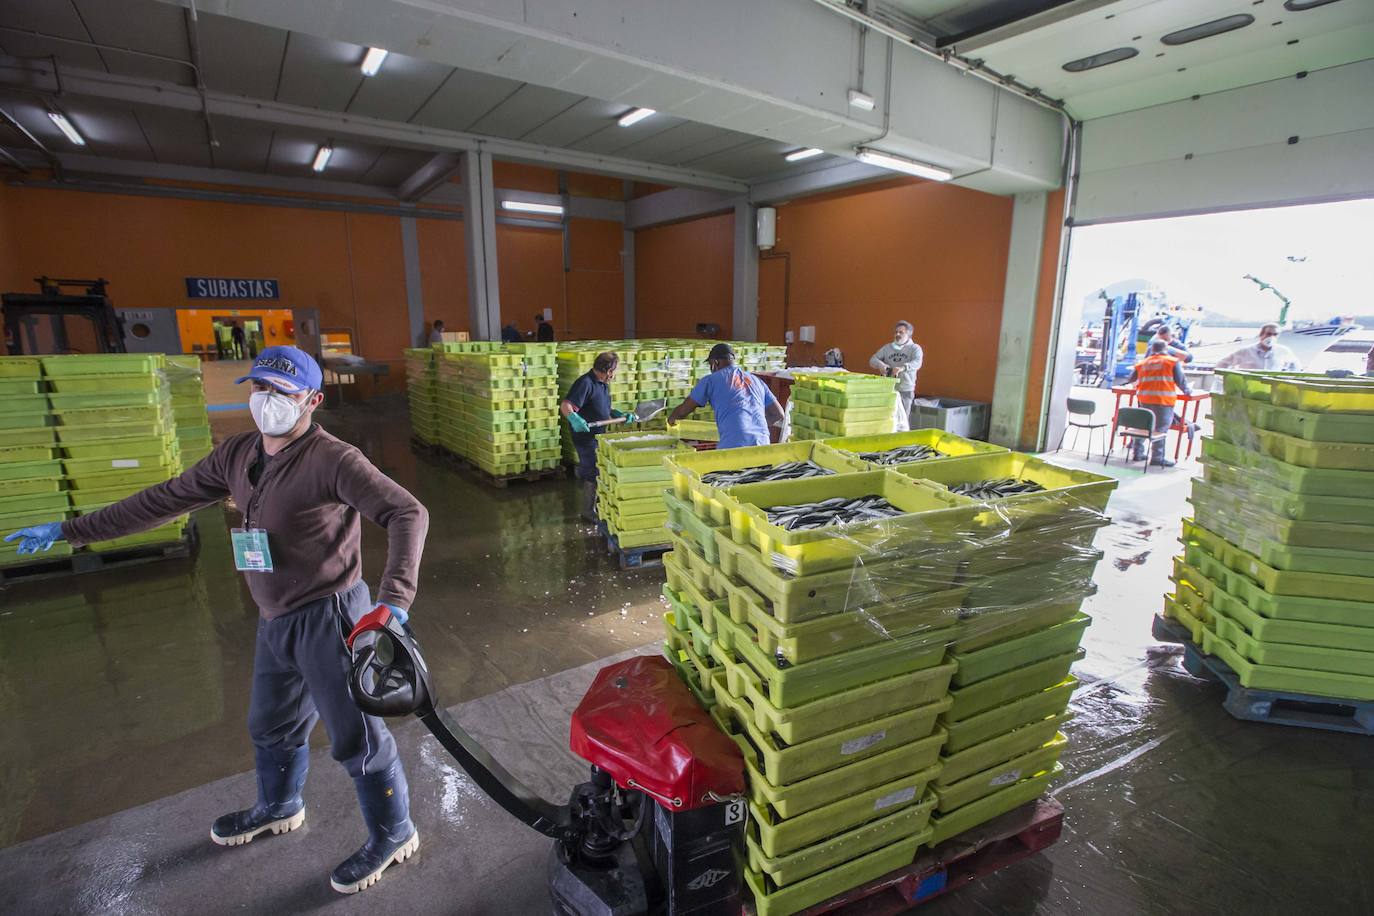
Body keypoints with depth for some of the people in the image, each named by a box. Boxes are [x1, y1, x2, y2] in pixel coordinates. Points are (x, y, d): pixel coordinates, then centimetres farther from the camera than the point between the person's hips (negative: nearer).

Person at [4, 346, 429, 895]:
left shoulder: (332, 460, -23)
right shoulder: (236, 456, 4)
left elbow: (407, 512, -31)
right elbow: (166, 500, 16)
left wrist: (393, 600, -41)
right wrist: (71, 530, 19)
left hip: (328, 618, -8)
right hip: (276, 621, 9)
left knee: (356, 737, 5)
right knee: (271, 725, 29)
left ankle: (393, 835, 28)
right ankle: (278, 808, 58)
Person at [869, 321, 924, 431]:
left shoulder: (915, 348, 2)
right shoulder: (887, 347, 12)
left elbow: (917, 363, -16)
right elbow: (872, 359, 4)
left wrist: (903, 368, -37)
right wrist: (881, 365, -20)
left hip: (905, 390, -3)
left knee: (902, 420, -1)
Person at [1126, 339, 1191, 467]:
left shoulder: (1143, 363, 14)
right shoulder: (1173, 361, 3)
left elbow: (1131, 378, 18)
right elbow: (1180, 380, -1)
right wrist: (1186, 391, 14)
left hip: (1144, 398, 5)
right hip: (1163, 399, -5)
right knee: (1161, 428, -1)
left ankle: (1137, 452, 23)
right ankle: (1157, 457, -2)